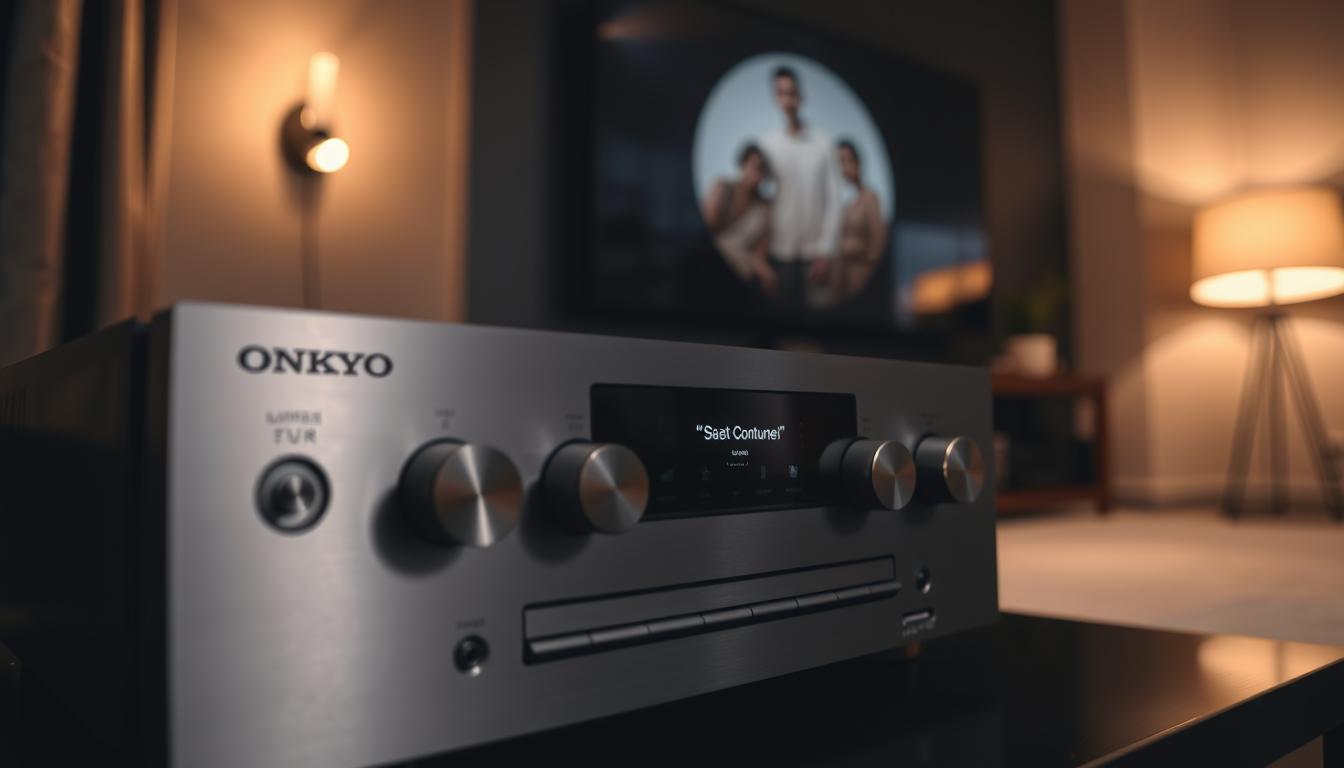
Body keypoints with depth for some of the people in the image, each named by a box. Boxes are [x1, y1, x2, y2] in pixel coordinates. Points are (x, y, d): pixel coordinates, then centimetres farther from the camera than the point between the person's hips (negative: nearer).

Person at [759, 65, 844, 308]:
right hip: (779, 253, 0)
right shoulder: (767, 145, 1)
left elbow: (833, 202, -2)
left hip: (814, 252, 0)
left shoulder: (823, 144, -1)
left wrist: (826, 252, -6)